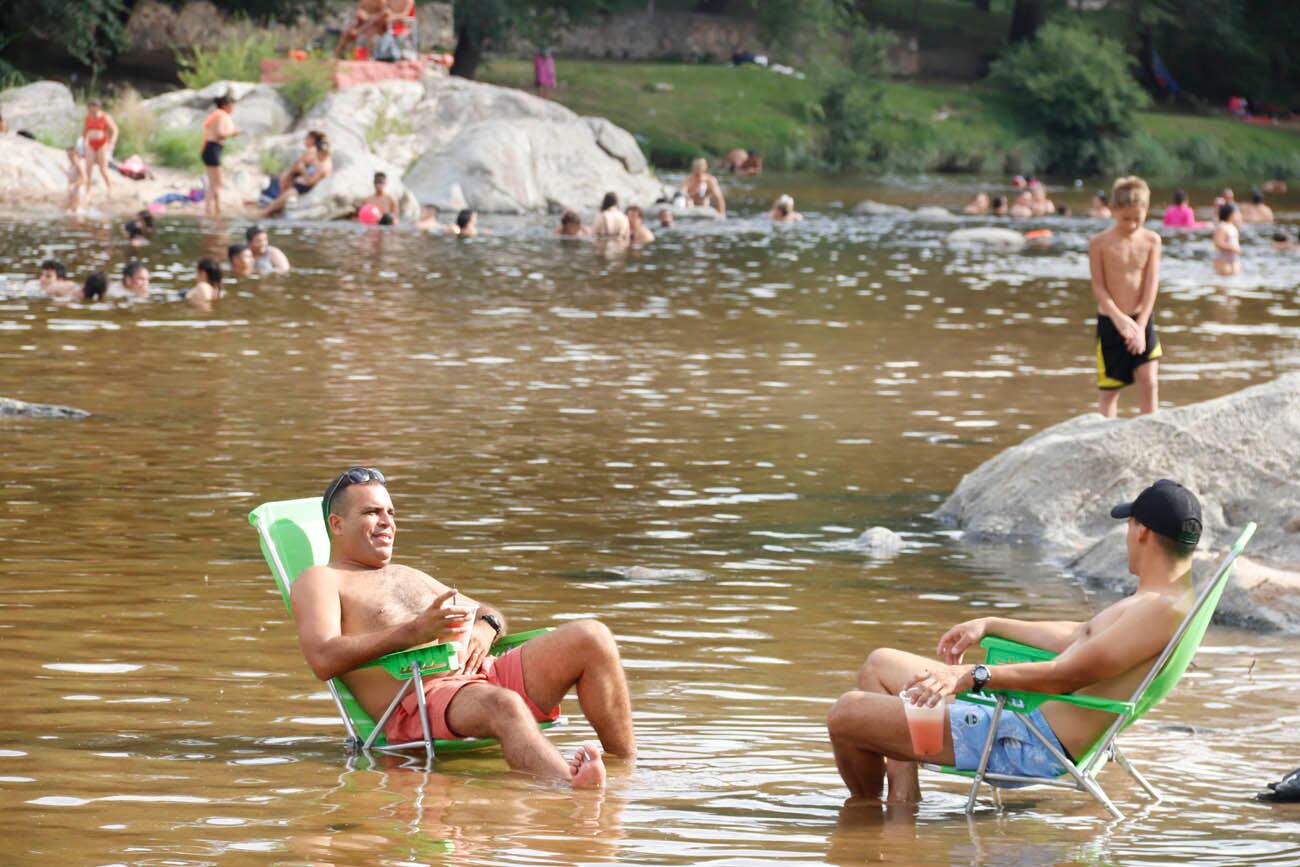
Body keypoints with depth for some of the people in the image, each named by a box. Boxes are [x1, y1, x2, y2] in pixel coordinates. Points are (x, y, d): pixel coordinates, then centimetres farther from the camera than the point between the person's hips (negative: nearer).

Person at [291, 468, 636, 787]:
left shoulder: (409, 577, 36)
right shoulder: (320, 581, 10)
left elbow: (489, 612, 37)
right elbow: (323, 660, -10)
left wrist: (485, 628, 8)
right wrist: (413, 632, -18)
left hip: (482, 675, 8)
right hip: (418, 700, -8)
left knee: (591, 637, -10)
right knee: (503, 706, -41)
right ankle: (574, 790, -67)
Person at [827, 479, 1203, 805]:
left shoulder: (1165, 610, -22)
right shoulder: (1160, 598, 13)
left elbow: (1069, 674, -29)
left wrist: (971, 675, -33)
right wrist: (991, 625, 32)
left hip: (1028, 748, -12)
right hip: (1023, 715, 12)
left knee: (846, 715, -10)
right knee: (880, 664, 24)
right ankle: (903, 801, 13)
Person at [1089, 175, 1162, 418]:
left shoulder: (1151, 240, -1)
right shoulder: (1100, 243, -7)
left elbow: (1152, 284, -5)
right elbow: (1099, 287, -8)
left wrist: (1140, 325, -13)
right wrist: (1119, 318, -20)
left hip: (1141, 319, 1)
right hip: (1110, 322, -1)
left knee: (1148, 379, -9)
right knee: (1110, 388, 4)